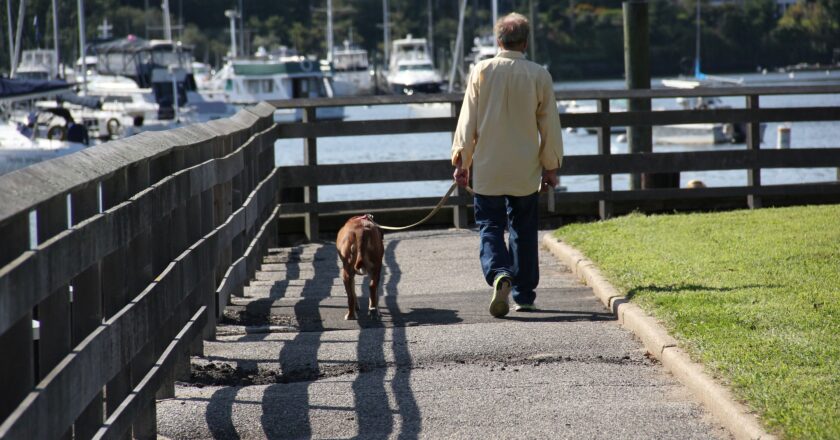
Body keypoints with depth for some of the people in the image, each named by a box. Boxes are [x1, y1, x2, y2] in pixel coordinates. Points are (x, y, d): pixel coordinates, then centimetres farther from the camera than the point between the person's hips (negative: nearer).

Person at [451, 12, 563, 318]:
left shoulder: (481, 72, -4)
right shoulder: (539, 76, -3)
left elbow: (468, 120, -2)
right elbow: (549, 125, 2)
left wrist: (461, 161, 5)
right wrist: (551, 166, 11)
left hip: (487, 169, -1)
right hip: (525, 171, 1)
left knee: (489, 227, 4)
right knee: (523, 230, 12)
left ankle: (499, 275, -23)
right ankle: (524, 295, 15)